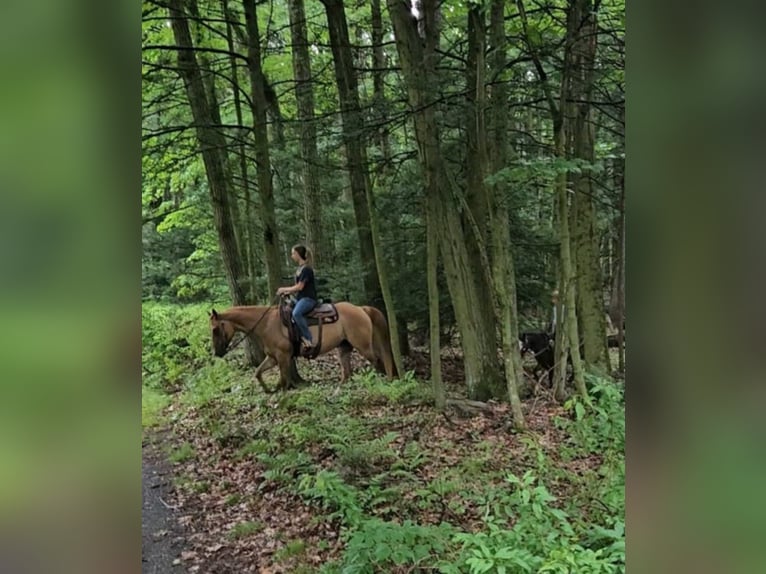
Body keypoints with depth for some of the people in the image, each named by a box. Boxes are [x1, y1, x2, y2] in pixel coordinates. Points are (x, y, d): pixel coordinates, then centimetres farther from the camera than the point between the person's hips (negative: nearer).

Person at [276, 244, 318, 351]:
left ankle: (308, 339, -32)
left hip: (308, 298, -11)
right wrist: (287, 292, 6)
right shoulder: (300, 268, 16)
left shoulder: (306, 269, -13)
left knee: (296, 313, -35)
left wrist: (284, 289, -7)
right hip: (300, 298, 11)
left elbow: (300, 287, -16)